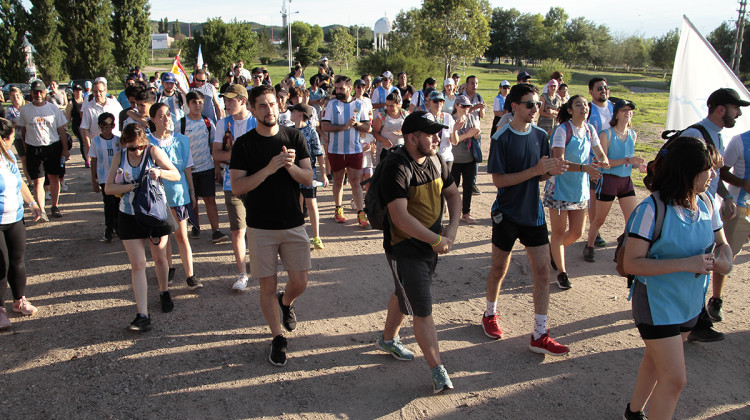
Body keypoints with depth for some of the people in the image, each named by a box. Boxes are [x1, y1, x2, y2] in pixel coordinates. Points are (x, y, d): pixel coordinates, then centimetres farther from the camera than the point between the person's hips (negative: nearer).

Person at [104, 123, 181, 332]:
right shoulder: (119, 158, -1)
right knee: (137, 265, -4)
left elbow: (177, 175, -10)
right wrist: (131, 186, -20)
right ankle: (142, 316, -5)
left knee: (160, 258, 15)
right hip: (129, 217, 1)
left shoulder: (154, 152, -9)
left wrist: (160, 172, -31)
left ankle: (164, 292, 43)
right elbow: (108, 188, -3)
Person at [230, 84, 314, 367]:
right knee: (268, 286, 4)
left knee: (300, 281, 5)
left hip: (293, 224, 2)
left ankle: (286, 302, 41)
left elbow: (309, 179, -1)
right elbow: (237, 188, -12)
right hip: (261, 227, -2)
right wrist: (268, 169, -24)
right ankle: (278, 339, 23)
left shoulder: (294, 137, 1)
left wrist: (290, 166, -22)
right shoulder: (244, 144, -5)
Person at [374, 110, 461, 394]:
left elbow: (452, 193, 15)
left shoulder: (435, 161, 2)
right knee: (422, 311, -4)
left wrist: (453, 228, -1)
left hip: (430, 245, 8)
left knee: (405, 295, 25)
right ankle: (438, 372, 4)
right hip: (405, 249, -8)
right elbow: (400, 217, -30)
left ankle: (388, 339, 47)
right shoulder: (397, 169, -24)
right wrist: (438, 240, -24)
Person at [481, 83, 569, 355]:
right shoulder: (501, 138, -12)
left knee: (542, 272, 1)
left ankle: (539, 336, 9)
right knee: (499, 269, 11)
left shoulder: (540, 136, 4)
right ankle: (490, 314, 37)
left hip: (533, 214, 5)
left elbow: (540, 176, 10)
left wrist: (552, 171, -13)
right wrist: (535, 170, -24)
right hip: (507, 213, -4)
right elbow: (498, 180, -17)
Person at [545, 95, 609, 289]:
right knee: (559, 231, 3)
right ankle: (561, 273, 16)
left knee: (577, 232, 11)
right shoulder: (563, 130, -15)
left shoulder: (590, 129, 2)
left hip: (580, 188, 6)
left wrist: (603, 162, -15)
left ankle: (554, 249, 41)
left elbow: (600, 154, 9)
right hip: (560, 187, -6)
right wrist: (583, 168, -37)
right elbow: (558, 161, -24)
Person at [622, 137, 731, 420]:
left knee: (656, 361, 22)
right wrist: (685, 263, -30)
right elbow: (630, 264, -25)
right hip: (657, 303, -7)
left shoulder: (706, 205, -2)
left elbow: (722, 242, 12)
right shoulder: (652, 210, -23)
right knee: (675, 379, -5)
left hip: (690, 302, 7)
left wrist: (724, 258, -12)